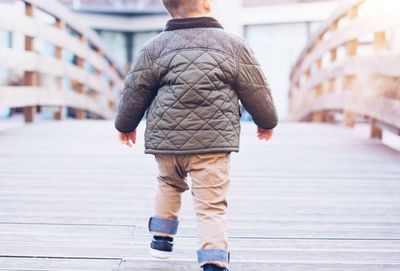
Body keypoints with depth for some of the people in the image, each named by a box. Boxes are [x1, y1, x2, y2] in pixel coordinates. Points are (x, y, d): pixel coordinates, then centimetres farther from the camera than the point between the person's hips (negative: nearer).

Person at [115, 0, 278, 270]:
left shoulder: (155, 47, 3)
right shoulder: (234, 45, 1)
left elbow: (135, 92, 10)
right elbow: (257, 91, 8)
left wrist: (126, 125, 27)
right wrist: (267, 122, 25)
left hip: (166, 138, 3)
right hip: (213, 141, -2)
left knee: (169, 184, 29)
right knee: (211, 205, -1)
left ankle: (162, 237, 35)